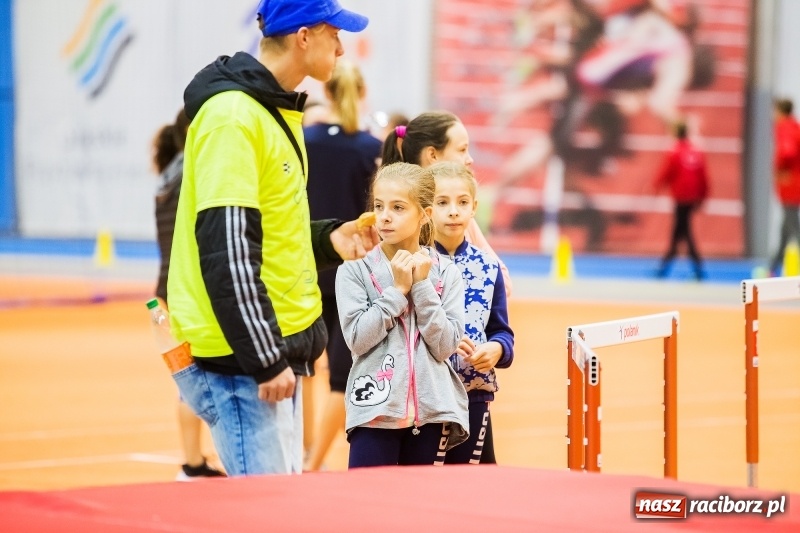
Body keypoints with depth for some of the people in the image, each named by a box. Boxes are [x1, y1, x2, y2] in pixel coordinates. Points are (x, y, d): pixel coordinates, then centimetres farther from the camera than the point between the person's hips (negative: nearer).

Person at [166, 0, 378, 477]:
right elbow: (225, 250, -21)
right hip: (240, 361, -10)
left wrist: (326, 241, 7)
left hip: (276, 348, 10)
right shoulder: (233, 116, -16)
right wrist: (264, 360, -21)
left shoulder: (278, 111, 15)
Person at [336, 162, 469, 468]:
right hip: (375, 409, -2)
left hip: (432, 409, 2)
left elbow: (445, 345, -4)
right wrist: (398, 290, -11)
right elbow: (357, 338, -9)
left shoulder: (445, 272, 4)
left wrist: (422, 285, -9)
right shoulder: (355, 270, 0)